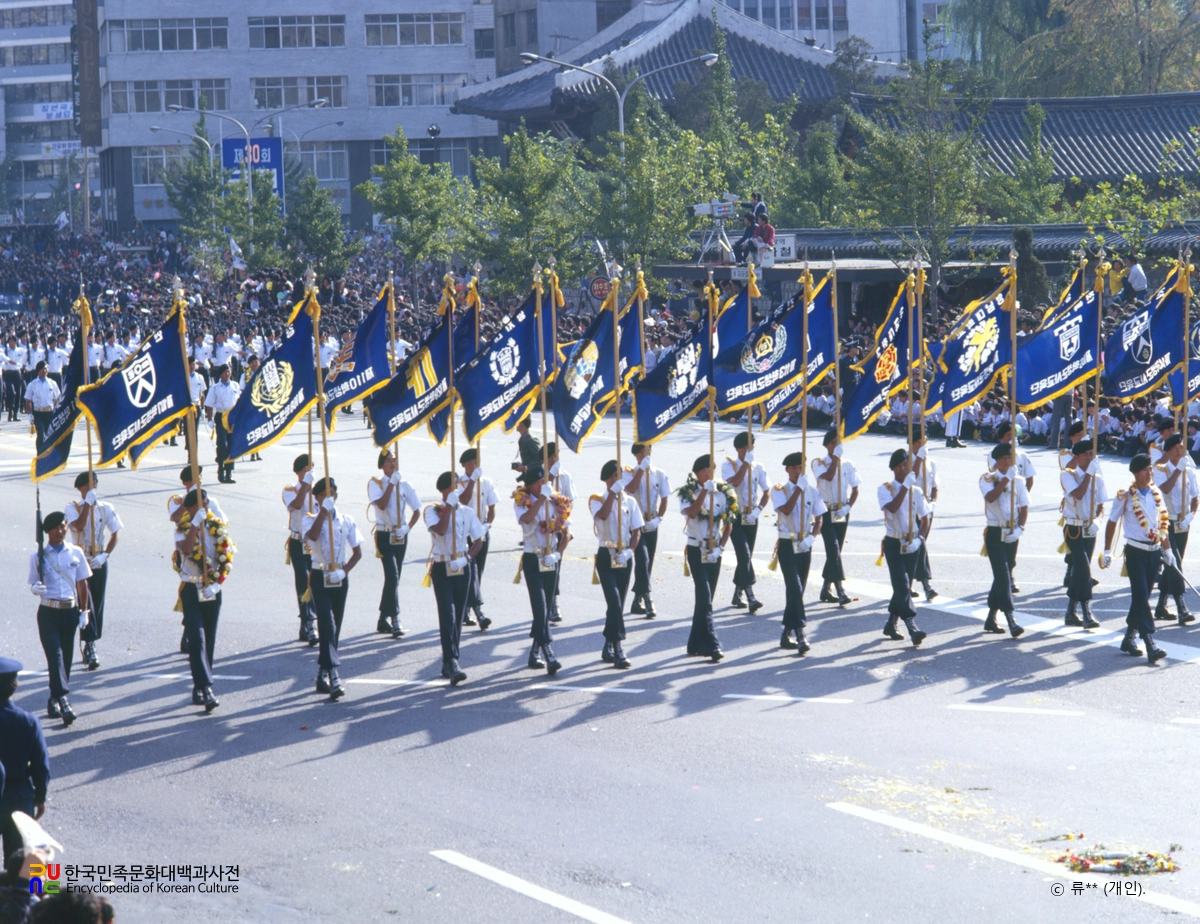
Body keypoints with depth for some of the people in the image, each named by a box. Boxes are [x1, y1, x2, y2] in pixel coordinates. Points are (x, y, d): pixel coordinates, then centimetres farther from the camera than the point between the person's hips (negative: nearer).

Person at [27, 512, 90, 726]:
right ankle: (62, 699, -23)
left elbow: (82, 583, 9)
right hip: (48, 612, -3)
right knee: (55, 654, -14)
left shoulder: (76, 553, 4)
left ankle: (54, 700, 20)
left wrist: (83, 611, 6)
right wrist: (37, 588, -21)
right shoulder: (38, 556, -1)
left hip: (70, 610, 3)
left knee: (66, 656, 7)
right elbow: (33, 584, 3)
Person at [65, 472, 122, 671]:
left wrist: (105, 555, -9)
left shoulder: (105, 508, 4)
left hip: (100, 562, 3)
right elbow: (79, 526, -23)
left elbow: (115, 534, 4)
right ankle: (90, 648, -16)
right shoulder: (72, 508, -4)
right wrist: (88, 503, -22)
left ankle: (89, 647, 18)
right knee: (86, 602, -12)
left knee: (98, 604, 6)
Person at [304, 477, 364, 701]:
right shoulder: (311, 520, -1)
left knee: (334, 628, 9)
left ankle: (322, 675, 22)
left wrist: (344, 571, -10)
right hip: (320, 577, -3)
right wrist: (324, 511, -24)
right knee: (327, 626, -14)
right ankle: (333, 676, -22)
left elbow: (357, 552, 5)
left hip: (340, 579, 3)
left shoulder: (346, 521, 6)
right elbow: (312, 535, -25)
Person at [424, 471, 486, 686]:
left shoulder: (466, 512, 6)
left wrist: (467, 557, -8)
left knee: (458, 617, 8)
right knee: (447, 616, -13)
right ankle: (452, 664, -20)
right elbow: (440, 530, -23)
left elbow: (478, 541, 8)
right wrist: (449, 506, -18)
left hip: (462, 569, 4)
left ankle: (449, 664, 17)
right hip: (441, 569, -4)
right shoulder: (432, 511, -3)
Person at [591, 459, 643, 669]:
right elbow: (602, 515, -25)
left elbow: (636, 531, 4)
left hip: (625, 557, 4)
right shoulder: (597, 500, -2)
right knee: (614, 601, -16)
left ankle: (608, 647, 23)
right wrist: (613, 492, -21)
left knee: (618, 603, 10)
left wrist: (629, 551, -13)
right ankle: (618, 650, -19)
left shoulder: (630, 501, 6)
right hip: (606, 556, -4)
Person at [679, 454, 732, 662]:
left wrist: (720, 547, -6)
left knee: (706, 598, 9)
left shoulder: (723, 494, 4)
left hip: (714, 552, 4)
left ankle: (696, 644, 18)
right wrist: (704, 491, -30)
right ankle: (711, 645, -18)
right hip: (697, 550, -4)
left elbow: (728, 525, 6)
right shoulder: (688, 493, -6)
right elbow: (691, 513, -26)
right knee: (705, 598, -13)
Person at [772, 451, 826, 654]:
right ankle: (800, 635, -20)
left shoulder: (812, 491, 5)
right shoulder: (779, 490, -4)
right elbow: (786, 510, -21)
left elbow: (819, 519, 4)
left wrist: (811, 537, -13)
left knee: (797, 590, 9)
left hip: (805, 546, 4)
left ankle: (786, 634, 19)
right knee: (795, 589, -15)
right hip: (787, 545, -4)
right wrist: (799, 487, -21)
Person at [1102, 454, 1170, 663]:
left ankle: (1129, 639, 24)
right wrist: (1107, 551, 0)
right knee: (1141, 597, -11)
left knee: (1141, 597, 11)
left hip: (1154, 551, 5)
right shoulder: (1125, 496, -7)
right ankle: (1151, 646, -17)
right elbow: (1112, 522, 1)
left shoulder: (1157, 494, 7)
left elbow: (1163, 522, 15)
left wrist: (1167, 550, 15)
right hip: (1135, 551, -5)